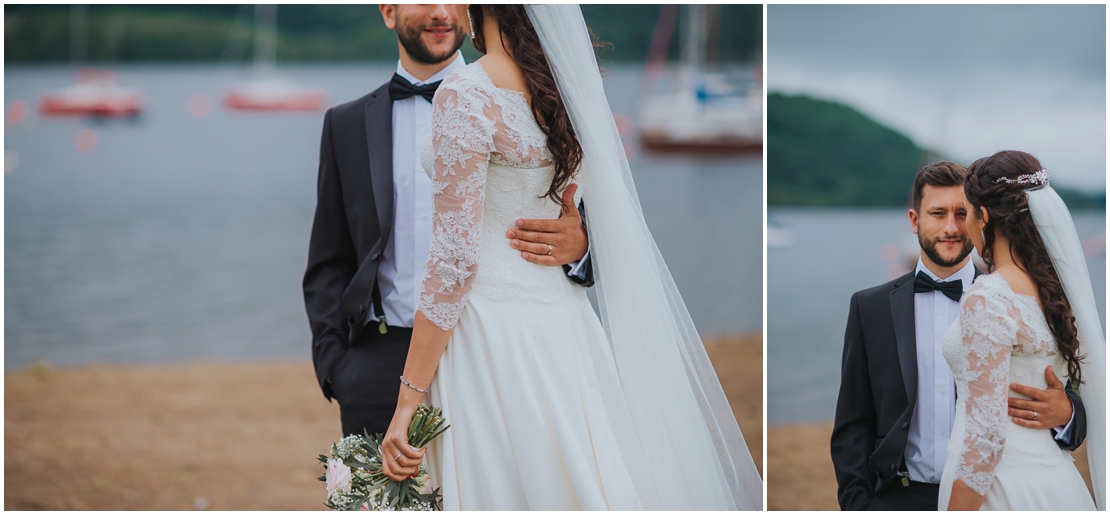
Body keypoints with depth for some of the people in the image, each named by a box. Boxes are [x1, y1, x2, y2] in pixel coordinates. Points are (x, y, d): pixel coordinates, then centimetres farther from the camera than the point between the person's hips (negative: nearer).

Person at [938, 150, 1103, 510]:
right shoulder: (1057, 291, 8)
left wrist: (958, 509, -16)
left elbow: (985, 435, -20)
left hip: (1002, 486, -8)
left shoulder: (988, 300, -17)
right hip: (1056, 478, 8)